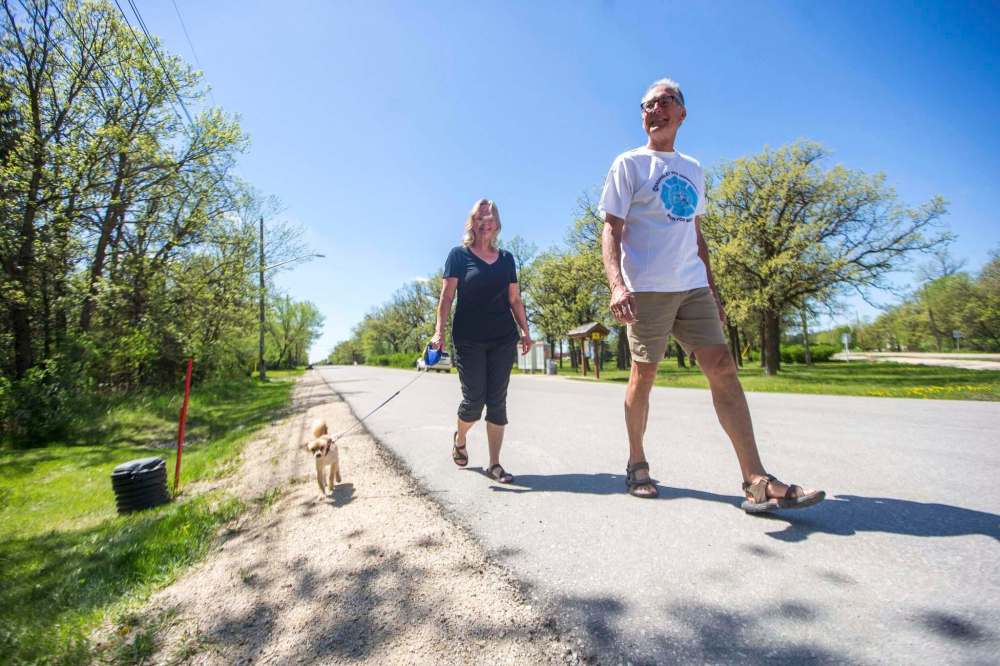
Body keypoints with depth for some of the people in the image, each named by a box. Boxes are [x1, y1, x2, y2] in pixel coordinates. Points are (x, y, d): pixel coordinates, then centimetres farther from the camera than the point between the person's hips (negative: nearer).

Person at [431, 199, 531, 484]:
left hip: (503, 339, 3)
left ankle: (494, 464, 13)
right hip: (469, 339, -3)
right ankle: (459, 439, 31)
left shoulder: (506, 258, 13)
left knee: (497, 401, 3)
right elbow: (447, 295, -4)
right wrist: (439, 330, -15)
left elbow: (515, 299, 15)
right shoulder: (459, 254, 3)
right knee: (474, 400, -2)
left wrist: (525, 331, 11)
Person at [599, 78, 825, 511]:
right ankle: (637, 464, 18)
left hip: (693, 287, 5)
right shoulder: (629, 164, 4)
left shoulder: (693, 170, 21)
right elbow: (611, 230, -6)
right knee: (643, 376, 0)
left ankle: (757, 482, -2)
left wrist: (712, 289, 18)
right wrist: (617, 284, -22)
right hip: (647, 289, -5)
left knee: (723, 368, -5)